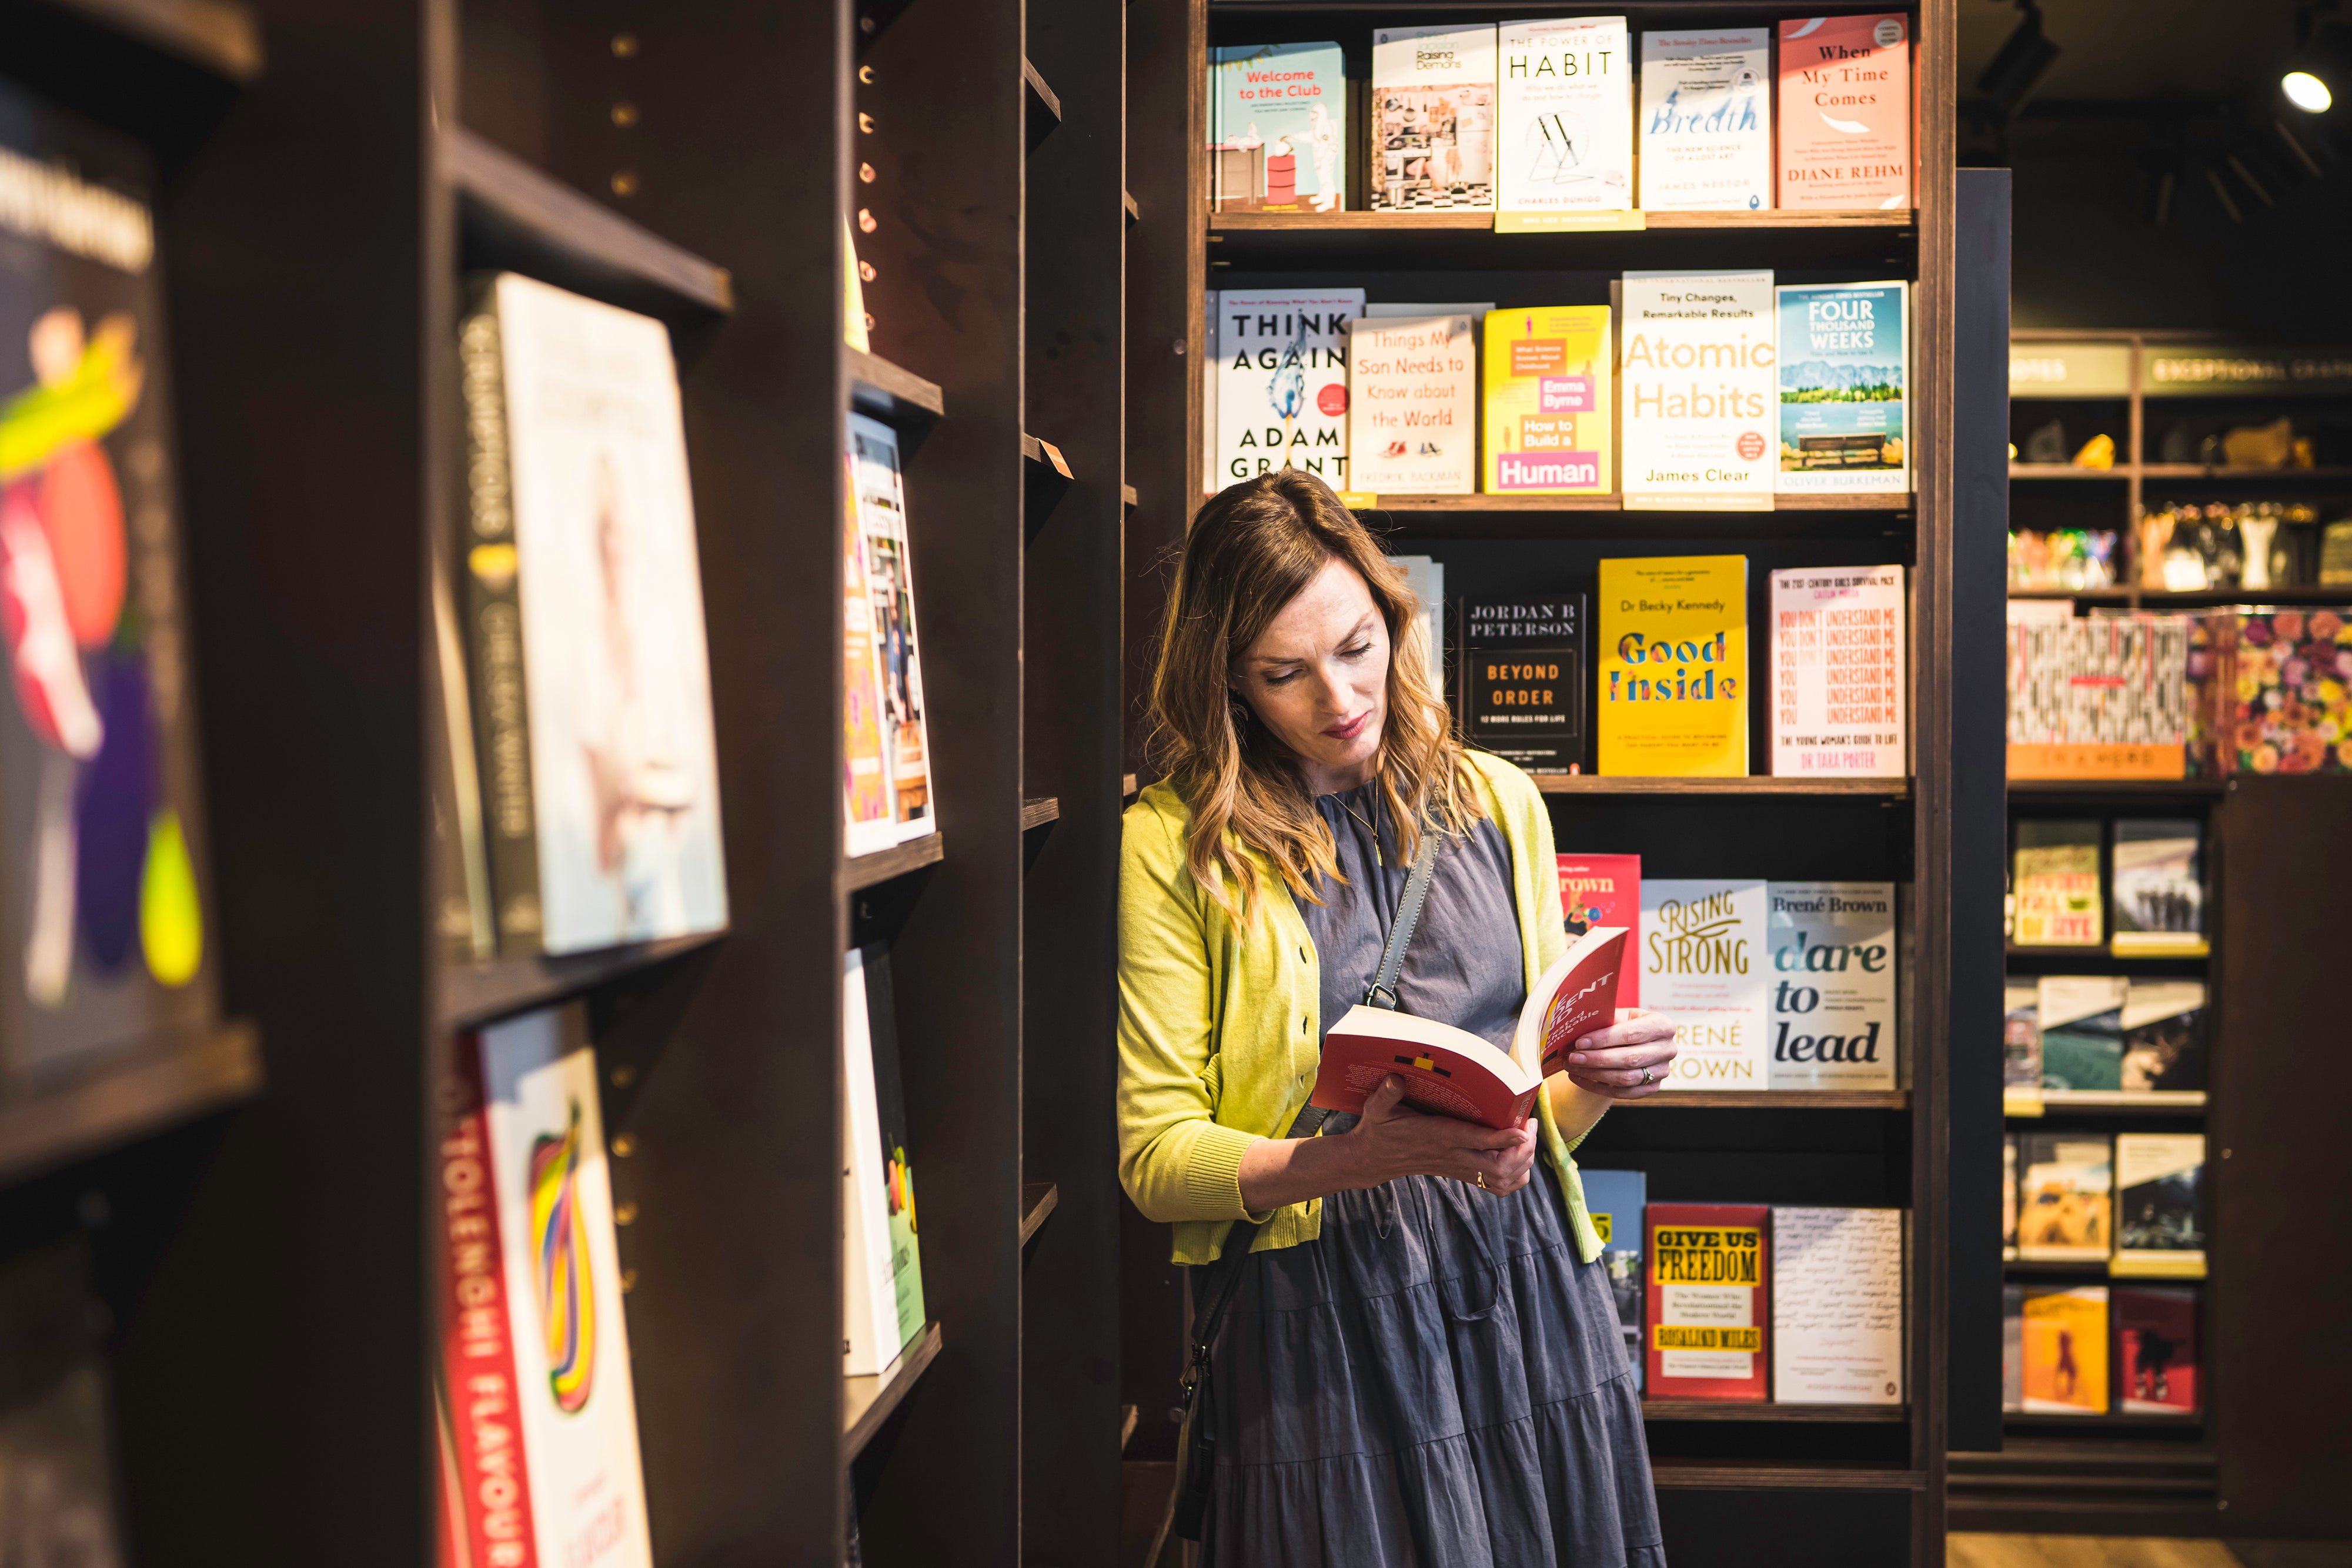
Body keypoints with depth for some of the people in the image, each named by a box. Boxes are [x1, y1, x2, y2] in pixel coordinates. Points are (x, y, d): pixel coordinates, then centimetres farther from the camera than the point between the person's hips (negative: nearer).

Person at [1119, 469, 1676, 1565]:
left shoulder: (1496, 803, 11)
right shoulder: (1175, 845, -3)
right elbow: (1154, 1155, -7)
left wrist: (1600, 1078, -6)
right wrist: (1359, 1158, -21)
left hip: (1528, 1286, 4)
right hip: (1322, 1317, -4)